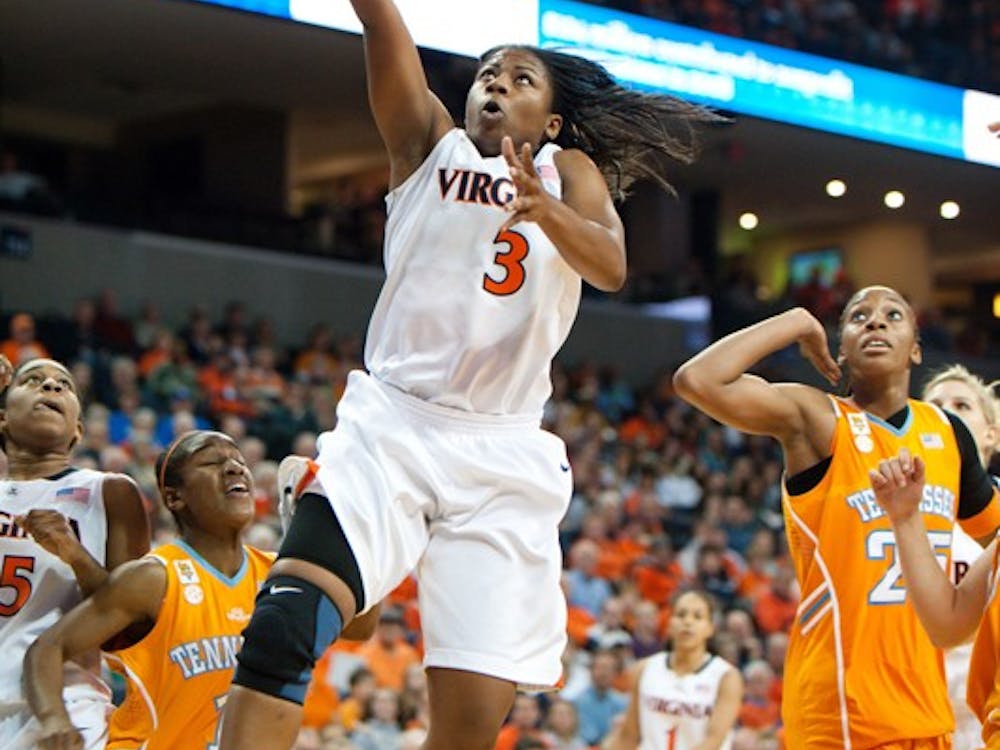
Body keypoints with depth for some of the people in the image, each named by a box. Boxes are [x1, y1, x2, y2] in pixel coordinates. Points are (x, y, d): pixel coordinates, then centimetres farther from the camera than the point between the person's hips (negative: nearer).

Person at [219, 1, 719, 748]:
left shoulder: (570, 173, 14)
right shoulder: (430, 143, 14)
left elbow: (611, 265, -9)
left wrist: (545, 208, -29)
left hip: (503, 457, 1)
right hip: (392, 426, -1)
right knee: (286, 623, -25)